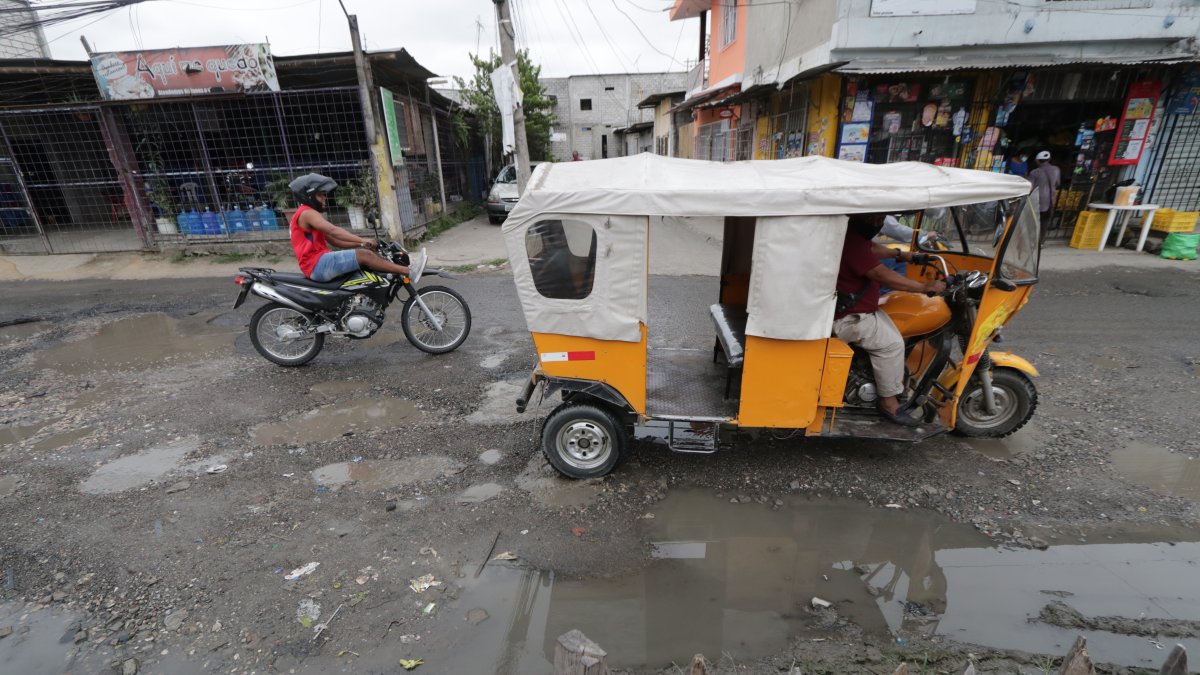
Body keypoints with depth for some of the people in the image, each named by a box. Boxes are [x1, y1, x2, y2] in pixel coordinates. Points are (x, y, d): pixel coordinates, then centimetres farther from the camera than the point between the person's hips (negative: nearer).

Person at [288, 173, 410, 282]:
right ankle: (408, 271, -26)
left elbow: (336, 241, 19)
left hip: (319, 263, 10)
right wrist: (362, 241, -28)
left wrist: (361, 244, 6)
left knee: (367, 251, 4)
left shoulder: (310, 214, 26)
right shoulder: (307, 213, -7)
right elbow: (333, 231, -23)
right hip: (317, 265, -10)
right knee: (364, 255, -22)